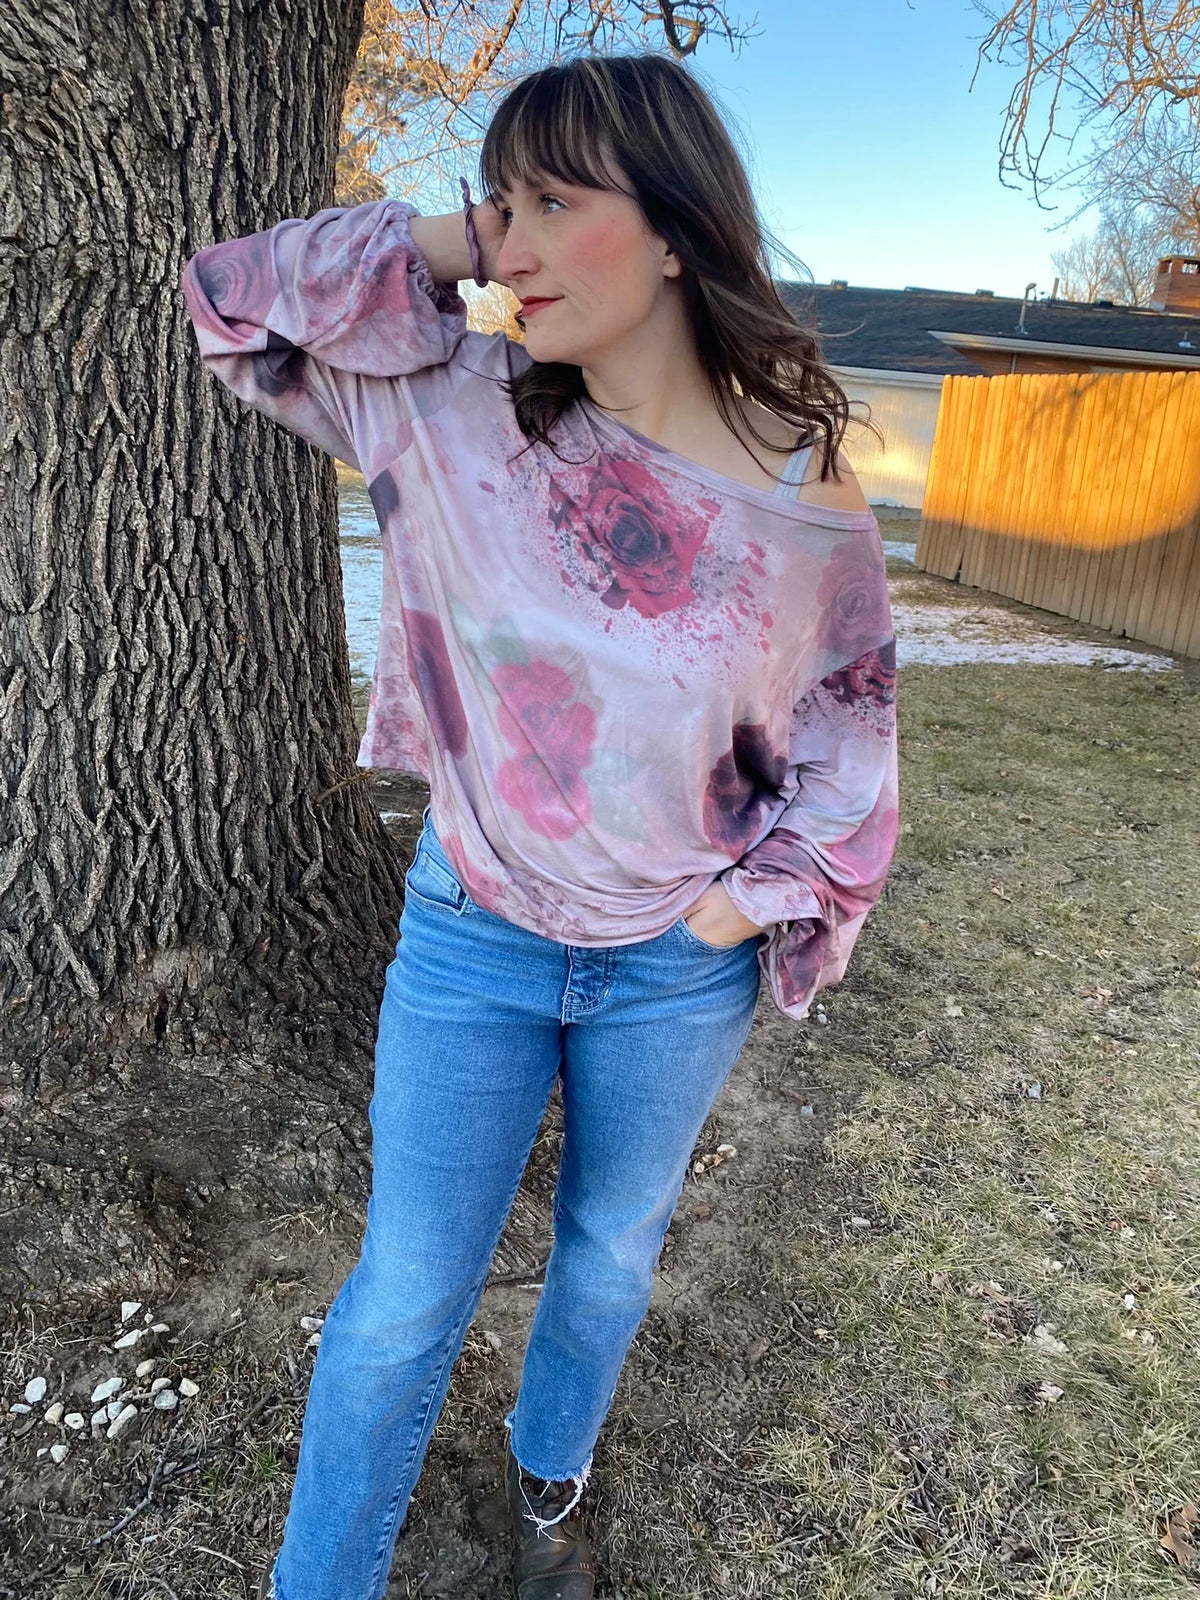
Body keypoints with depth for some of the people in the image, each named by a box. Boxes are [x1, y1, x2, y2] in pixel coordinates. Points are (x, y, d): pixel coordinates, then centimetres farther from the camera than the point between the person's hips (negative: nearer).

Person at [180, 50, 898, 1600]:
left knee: (613, 1252, 24)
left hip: (679, 972, 1)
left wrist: (766, 896, -6)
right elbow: (233, 297, -3)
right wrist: (445, 245, -14)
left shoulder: (811, 510, -14)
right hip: (472, 937, 0)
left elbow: (849, 729, 1)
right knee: (407, 1298, 10)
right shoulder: (459, 409, -11)